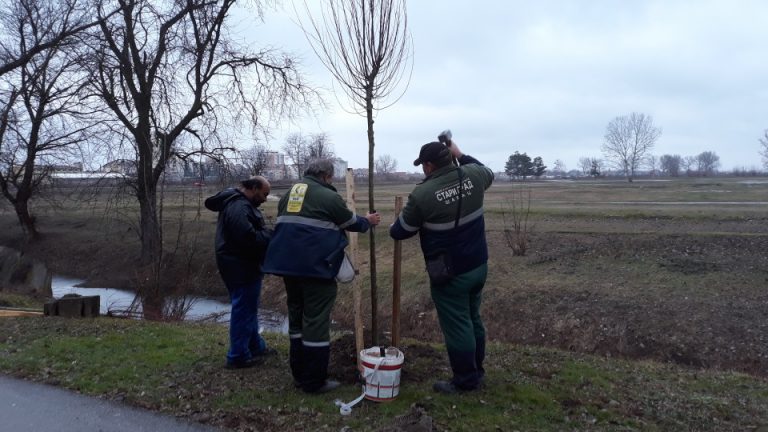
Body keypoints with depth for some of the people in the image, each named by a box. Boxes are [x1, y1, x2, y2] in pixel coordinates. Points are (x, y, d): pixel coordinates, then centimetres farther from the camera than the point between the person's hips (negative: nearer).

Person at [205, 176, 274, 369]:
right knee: (244, 311, -1)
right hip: (242, 267, -11)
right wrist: (272, 234, -18)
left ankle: (256, 346, 34)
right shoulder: (239, 208, -22)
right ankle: (238, 356, 11)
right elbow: (250, 238, -30)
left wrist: (267, 232, 0)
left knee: (247, 308, 20)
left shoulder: (238, 202, 14)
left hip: (241, 265, 11)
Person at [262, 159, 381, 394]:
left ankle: (299, 374, 26)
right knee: (316, 321, 0)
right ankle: (314, 381, 7)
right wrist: (368, 221, 26)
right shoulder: (328, 196, -7)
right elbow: (351, 222, 6)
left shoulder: (290, 193, 16)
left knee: (296, 317, 17)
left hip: (287, 264, 8)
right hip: (316, 266, -8)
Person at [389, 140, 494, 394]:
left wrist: (393, 229, 18)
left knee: (457, 327, 6)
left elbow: (400, 232, -6)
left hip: (450, 274, -7)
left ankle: (465, 381, 19)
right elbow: (489, 174, 24)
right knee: (473, 320, 21)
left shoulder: (422, 194, -19)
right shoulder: (473, 175, -4)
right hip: (479, 265, 7)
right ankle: (476, 372, 35)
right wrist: (461, 155, 27)